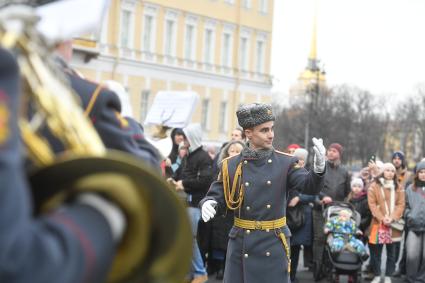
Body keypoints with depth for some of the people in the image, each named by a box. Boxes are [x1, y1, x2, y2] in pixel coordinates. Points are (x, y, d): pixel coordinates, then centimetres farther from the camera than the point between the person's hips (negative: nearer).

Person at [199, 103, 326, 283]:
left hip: (273, 245, -1)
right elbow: (217, 197, 4)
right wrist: (208, 203, -21)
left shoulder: (285, 163, 0)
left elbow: (309, 186, -12)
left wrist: (318, 167, -34)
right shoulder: (231, 165, 2)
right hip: (241, 245, 1)